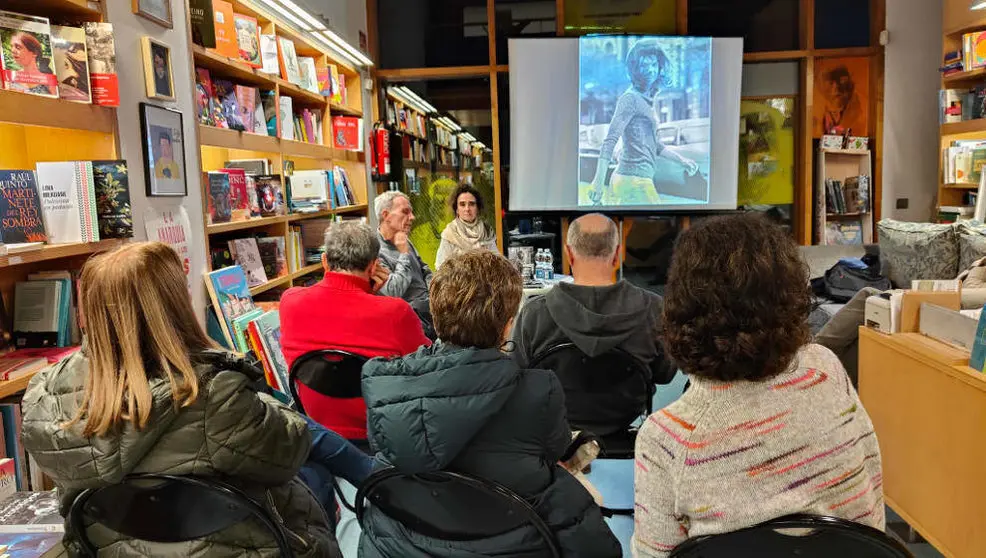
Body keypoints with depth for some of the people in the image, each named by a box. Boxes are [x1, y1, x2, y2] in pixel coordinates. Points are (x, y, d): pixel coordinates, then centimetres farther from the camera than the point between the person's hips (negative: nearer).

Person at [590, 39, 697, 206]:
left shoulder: (647, 100, 20)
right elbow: (610, 141, -18)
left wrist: (681, 160, 34)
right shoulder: (630, 98, -8)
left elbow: (653, 144, 31)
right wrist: (599, 181, -26)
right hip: (634, 180, -9)